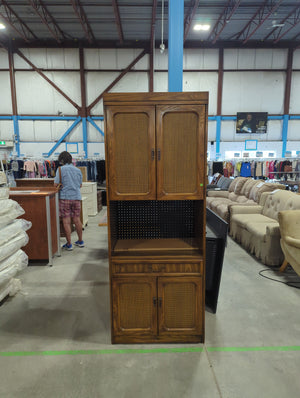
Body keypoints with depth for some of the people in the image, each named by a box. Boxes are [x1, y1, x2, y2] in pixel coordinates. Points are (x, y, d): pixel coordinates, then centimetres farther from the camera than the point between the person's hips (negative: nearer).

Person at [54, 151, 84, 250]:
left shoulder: (60, 169, -4)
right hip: (77, 197, 5)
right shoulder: (78, 170, 10)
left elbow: (56, 184, -6)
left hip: (65, 197, -4)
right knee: (77, 220, 13)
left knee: (66, 221, 2)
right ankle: (80, 241, 23)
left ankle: (69, 244, 6)